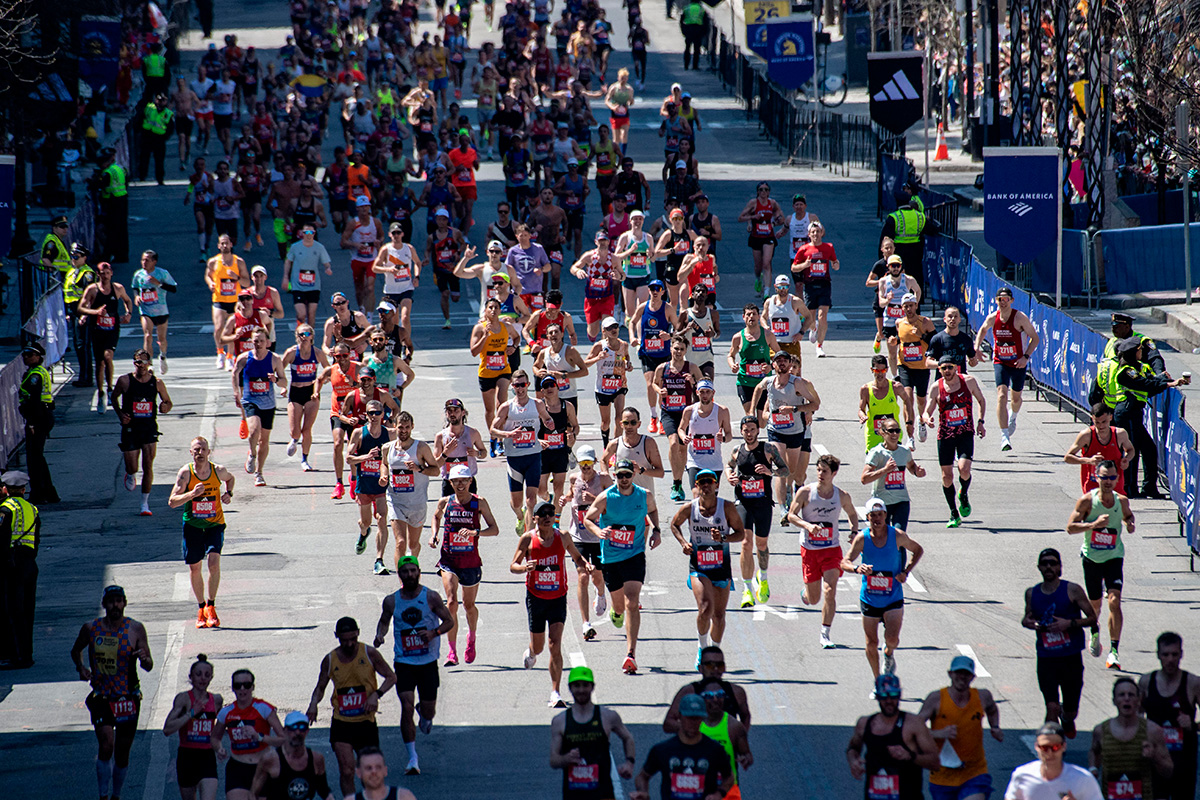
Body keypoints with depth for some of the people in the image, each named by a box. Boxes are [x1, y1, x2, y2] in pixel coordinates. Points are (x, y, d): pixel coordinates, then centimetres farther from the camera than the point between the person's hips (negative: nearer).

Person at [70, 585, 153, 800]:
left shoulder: (135, 629, -4)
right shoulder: (91, 628, -2)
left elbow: (149, 666, -2)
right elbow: (76, 650, 18)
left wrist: (144, 659, -25)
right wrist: (80, 667, -2)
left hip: (128, 699, 1)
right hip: (101, 698, -1)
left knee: (122, 754, 9)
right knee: (106, 745, -20)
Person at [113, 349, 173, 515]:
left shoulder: (156, 382, -1)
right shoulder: (125, 381, -5)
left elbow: (167, 401, 12)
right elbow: (114, 397, 12)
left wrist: (165, 407, -12)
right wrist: (120, 414, -4)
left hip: (149, 428, 1)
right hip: (130, 427, -1)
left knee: (148, 466, -6)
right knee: (132, 467, 2)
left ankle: (145, 503, 4)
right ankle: (130, 474, 42)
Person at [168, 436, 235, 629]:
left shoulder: (218, 471, -5)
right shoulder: (186, 473, -11)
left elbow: (230, 478, 21)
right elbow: (172, 501, -15)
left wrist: (229, 494, 2)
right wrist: (192, 494, -30)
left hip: (215, 524, 0)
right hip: (192, 525, 0)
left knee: (214, 561, -19)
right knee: (194, 568, 5)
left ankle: (211, 606, -6)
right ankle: (201, 608, 24)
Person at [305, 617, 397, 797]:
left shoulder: (369, 653, -5)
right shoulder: (330, 660, 0)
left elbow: (391, 677, 3)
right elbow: (320, 688, 13)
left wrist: (376, 694, -16)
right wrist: (313, 704, -9)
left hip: (366, 721, 0)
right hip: (341, 722, 0)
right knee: (346, 771, -11)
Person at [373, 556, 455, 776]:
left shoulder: (431, 597, -5)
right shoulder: (391, 601, 0)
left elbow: (449, 621, 2)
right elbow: (384, 621, 18)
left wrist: (433, 633, -17)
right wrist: (380, 635, -5)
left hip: (428, 661, 0)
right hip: (404, 662, 0)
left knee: (429, 711, 6)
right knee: (406, 706, -14)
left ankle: (424, 715, 47)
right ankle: (412, 758, -7)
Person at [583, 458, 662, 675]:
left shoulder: (645, 496, -4)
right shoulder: (606, 498, -10)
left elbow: (652, 510, 19)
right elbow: (587, 519, -2)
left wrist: (656, 530, 3)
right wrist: (598, 531, -23)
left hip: (634, 556, -1)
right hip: (609, 558, 1)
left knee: (632, 604, -16)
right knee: (620, 603, 16)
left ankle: (631, 655, -17)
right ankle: (617, 612, 58)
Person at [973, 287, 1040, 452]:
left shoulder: (1020, 318, -17)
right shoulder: (992, 318, -8)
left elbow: (1035, 338, -9)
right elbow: (983, 330, 16)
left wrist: (1026, 357, -22)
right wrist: (976, 347, 2)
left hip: (1018, 363, 0)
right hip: (1000, 362, 0)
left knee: (1016, 397, 17)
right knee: (1002, 396, -18)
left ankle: (1012, 418, 54)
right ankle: (1004, 437, -20)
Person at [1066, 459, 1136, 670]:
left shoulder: (1121, 501, -4)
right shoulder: (1087, 501, -12)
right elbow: (1070, 527, -12)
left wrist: (1129, 524, -4)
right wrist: (1093, 524, -26)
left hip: (1114, 557, 0)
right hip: (1091, 558, 0)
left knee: (1114, 601, -16)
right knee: (1095, 603, 13)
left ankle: (1114, 651, -16)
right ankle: (1094, 634, 47)